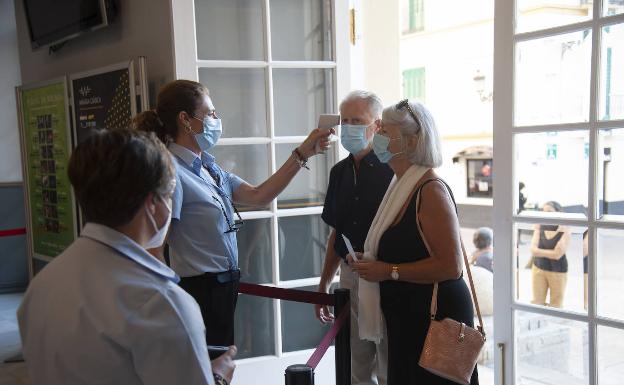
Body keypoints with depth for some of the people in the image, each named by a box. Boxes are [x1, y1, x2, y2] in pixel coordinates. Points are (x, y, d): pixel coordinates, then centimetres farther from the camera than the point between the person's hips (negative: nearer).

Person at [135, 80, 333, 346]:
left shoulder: (209, 169, 9)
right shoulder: (171, 172, -17)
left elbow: (258, 196, 9)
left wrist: (302, 153, 7)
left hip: (223, 288, 9)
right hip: (200, 292, -9)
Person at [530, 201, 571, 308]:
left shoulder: (565, 231, -12)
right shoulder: (540, 228, 0)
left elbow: (557, 254, -18)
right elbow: (533, 250, -6)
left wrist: (540, 252, -12)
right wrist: (550, 252, -18)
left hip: (557, 271, -3)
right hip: (538, 268, 3)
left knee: (556, 306, 7)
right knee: (537, 304, 7)